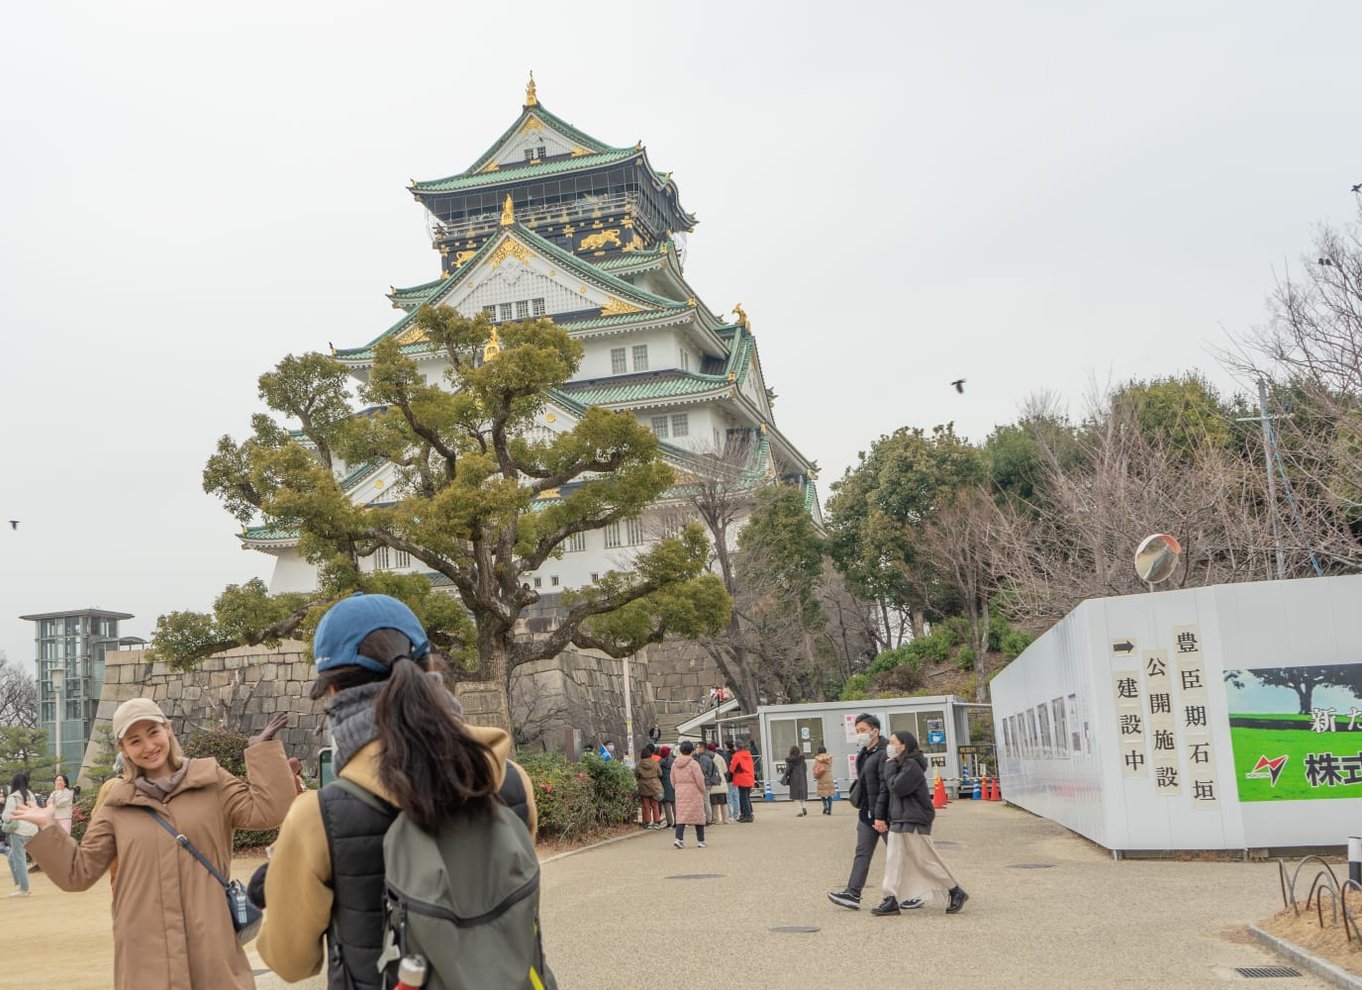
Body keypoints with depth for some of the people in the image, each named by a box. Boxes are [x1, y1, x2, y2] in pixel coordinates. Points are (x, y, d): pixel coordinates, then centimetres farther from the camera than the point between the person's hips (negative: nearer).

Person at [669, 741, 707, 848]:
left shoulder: (675, 764, 5)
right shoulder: (693, 764, -13)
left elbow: (673, 781, 8)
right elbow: (700, 780, -12)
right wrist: (703, 791, 3)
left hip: (680, 794, 5)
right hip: (694, 793, -5)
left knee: (681, 815, 5)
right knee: (698, 816, 5)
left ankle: (679, 838, -11)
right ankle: (701, 841, 10)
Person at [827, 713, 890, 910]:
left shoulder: (884, 753, -17)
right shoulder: (862, 754, 14)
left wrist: (881, 816, -24)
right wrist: (860, 807, 17)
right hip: (867, 813, 9)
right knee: (862, 852, 3)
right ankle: (852, 893, -1)